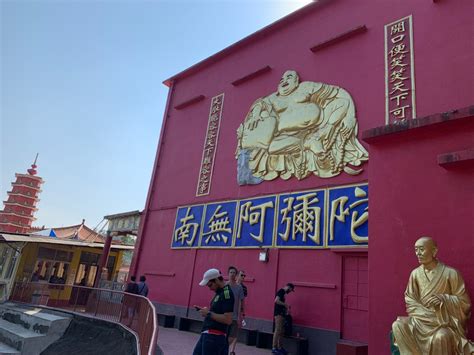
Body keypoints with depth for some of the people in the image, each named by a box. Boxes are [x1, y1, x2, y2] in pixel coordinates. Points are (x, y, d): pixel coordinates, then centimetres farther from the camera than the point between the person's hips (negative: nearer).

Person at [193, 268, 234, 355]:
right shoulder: (219, 292, 11)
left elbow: (228, 320, -24)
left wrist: (209, 314, -18)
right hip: (208, 334, 10)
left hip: (214, 336, -10)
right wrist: (206, 311, 5)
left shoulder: (227, 293, -19)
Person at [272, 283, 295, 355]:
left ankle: (279, 347, 19)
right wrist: (285, 304, -13)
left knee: (281, 331, 12)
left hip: (281, 314, 10)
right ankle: (274, 348, -8)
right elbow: (277, 301, -23)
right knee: (278, 330, -10)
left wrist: (285, 306, 10)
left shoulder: (283, 292, 18)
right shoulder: (281, 291, -11)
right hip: (278, 314, -10)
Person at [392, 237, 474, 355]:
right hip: (421, 319, 3)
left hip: (445, 320, -3)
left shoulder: (450, 273, -8)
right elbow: (410, 301, 4)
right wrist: (426, 314, -13)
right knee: (398, 325, -25)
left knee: (440, 337, -37)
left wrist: (443, 299, -21)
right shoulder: (415, 273, 2)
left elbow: (464, 302, -3)